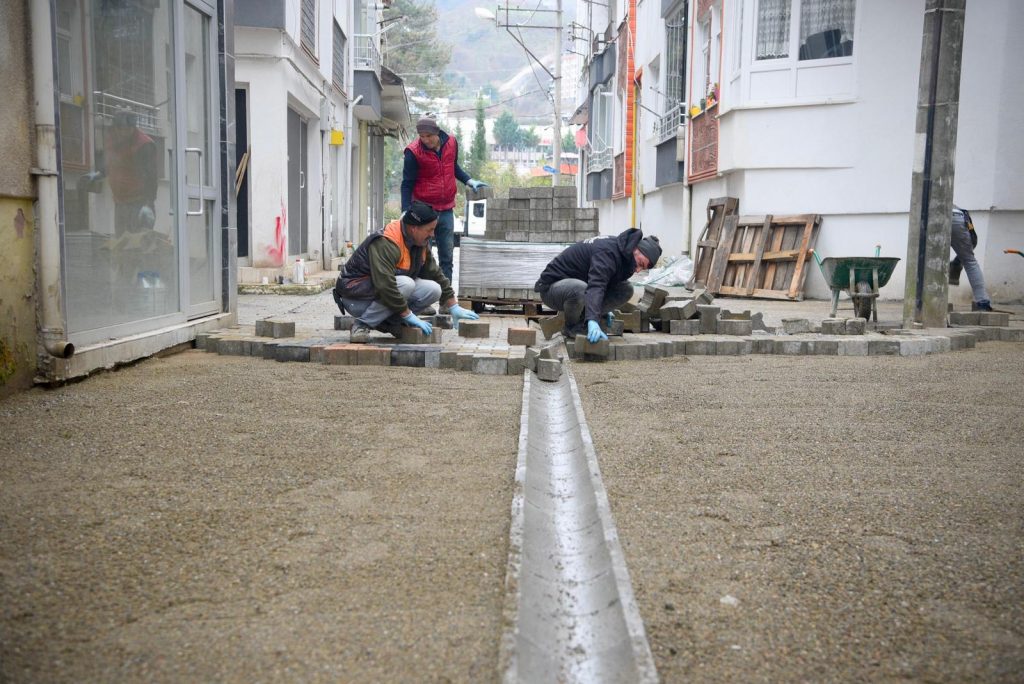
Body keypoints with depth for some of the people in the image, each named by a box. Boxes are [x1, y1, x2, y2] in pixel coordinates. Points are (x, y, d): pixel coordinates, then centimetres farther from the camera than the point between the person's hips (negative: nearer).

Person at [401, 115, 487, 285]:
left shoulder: (451, 143, -1)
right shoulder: (413, 152, -13)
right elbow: (407, 184, -11)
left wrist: (469, 181, 6)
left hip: (446, 209, 4)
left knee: (447, 255, 8)